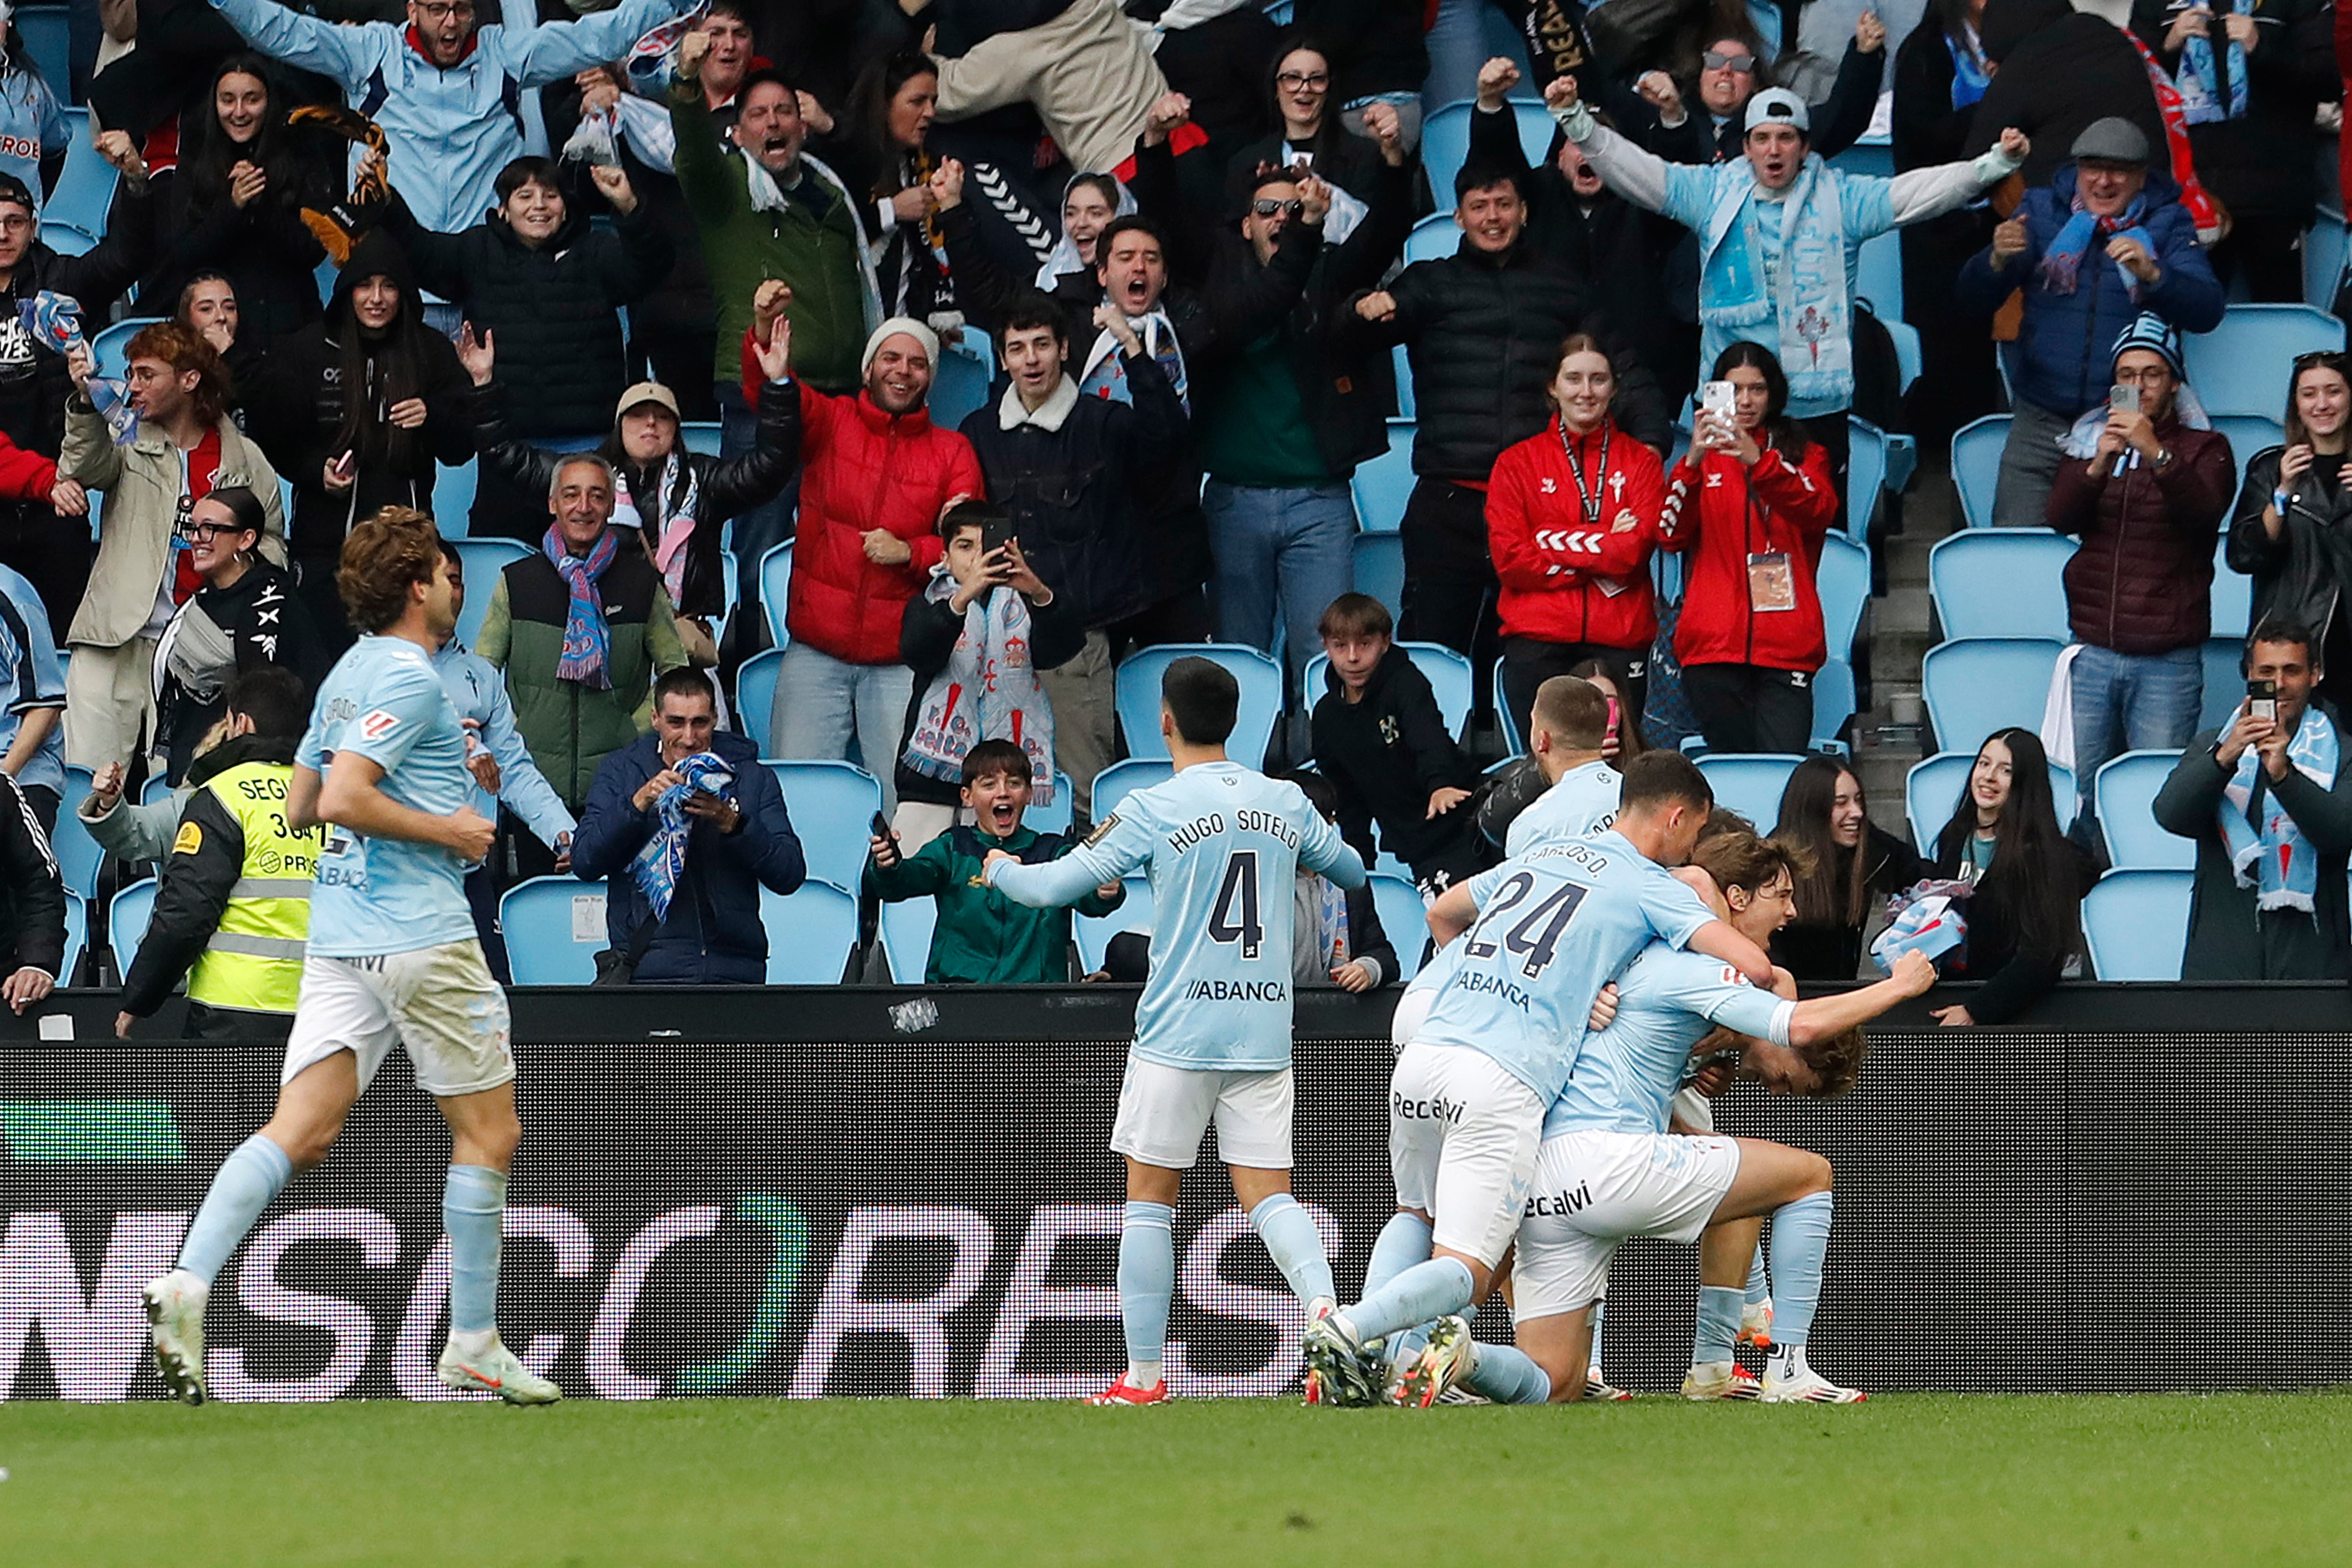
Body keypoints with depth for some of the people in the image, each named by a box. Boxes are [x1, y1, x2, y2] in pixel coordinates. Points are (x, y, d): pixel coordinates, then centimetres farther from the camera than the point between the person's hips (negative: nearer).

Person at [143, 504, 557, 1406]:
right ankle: (473, 1345, 10)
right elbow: (343, 799, -22)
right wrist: (446, 830, -12)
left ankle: (188, 1281, -23)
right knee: (488, 1131, 6)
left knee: (302, 1130, -3)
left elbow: (301, 807, 25)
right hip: (421, 936, -8)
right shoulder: (408, 677, -12)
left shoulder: (349, 672, 17)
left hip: (338, 941, 8)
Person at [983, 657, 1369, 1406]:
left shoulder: (1152, 810, -6)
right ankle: (1326, 1309, -24)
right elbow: (1352, 871, 24)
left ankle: (1142, 1377, 6)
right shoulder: (1286, 804, 7)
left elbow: (1052, 887, -5)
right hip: (1265, 1032, 3)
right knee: (1269, 1197, 3)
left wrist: (1000, 868, 17)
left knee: (1149, 1199, 6)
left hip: (1178, 1031, -3)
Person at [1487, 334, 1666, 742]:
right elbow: (1508, 559, 1)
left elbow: (1638, 547, -3)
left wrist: (1552, 543, -6)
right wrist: (1599, 557, -4)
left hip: (1620, 642, 0)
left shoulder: (1640, 462, 12)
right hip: (1537, 642, 0)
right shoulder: (1518, 463, 11)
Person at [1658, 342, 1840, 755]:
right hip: (1715, 642, 1)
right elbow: (1670, 536, 1)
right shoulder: (1705, 459, 17)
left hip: (1786, 644, -1)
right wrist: (1692, 463, -15)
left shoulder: (1804, 454, 16)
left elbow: (1820, 511, -7)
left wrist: (1758, 462, -23)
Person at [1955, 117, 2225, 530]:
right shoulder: (2042, 212, 8)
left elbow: (2206, 312, -9)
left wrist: (2151, 275, -28)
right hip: (2043, 421, 2)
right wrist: (1997, 261, -19)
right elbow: (1972, 302, 3)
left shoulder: (2167, 224, 4)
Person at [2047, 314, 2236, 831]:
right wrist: (2098, 464, -18)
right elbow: (2061, 517, 0)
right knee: (2077, 796, -2)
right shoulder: (2088, 441, 15)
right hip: (2094, 651, 2)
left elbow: (2205, 511, -12)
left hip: (2168, 660, -2)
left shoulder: (2205, 448, 7)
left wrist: (2158, 454, -27)